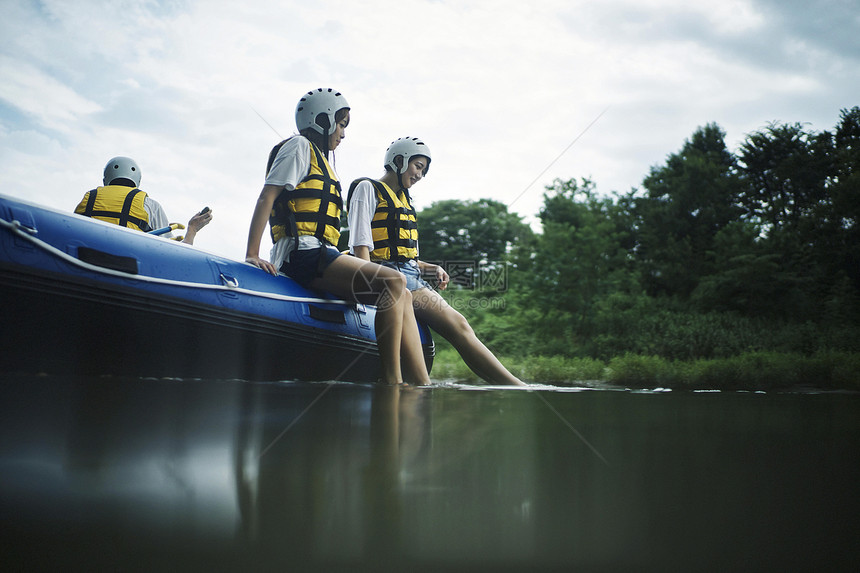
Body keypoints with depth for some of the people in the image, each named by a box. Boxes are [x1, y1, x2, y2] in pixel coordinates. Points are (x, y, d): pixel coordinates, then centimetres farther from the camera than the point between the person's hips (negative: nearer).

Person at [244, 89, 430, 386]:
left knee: (402, 296, 0)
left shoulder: (319, 158, 31)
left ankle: (421, 384, -10)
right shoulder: (299, 146, 3)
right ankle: (392, 381, -26)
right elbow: (266, 197, -8)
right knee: (393, 282, -23)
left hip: (317, 255, 10)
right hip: (302, 252, -10)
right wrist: (252, 255, -19)